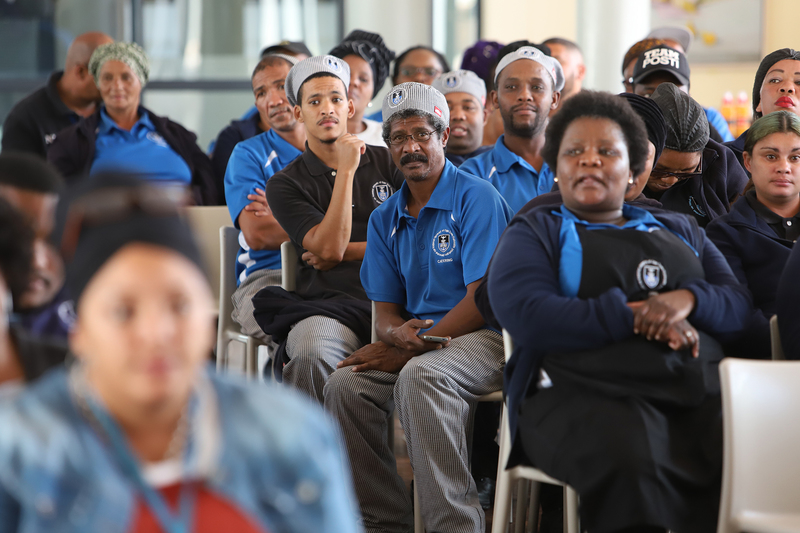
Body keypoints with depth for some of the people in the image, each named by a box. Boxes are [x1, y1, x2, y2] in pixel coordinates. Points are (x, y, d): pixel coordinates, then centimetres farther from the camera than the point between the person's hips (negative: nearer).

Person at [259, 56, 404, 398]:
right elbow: (328, 248, -5)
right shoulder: (285, 184, 11)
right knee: (310, 354, -37)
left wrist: (348, 251, 2)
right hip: (331, 307, -1)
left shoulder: (388, 162, 18)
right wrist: (346, 171, -4)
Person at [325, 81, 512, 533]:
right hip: (416, 337, 6)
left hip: (484, 337, -6)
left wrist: (414, 348, -15)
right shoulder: (385, 219, 16)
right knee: (345, 384, -20)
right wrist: (400, 334, -14)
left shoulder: (477, 198, -5)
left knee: (419, 376, -37)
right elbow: (385, 309, 13)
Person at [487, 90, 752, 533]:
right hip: (585, 393, -3)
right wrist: (637, 317, -7)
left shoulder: (679, 231, 30)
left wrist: (688, 300, -4)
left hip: (702, 392, 4)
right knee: (630, 465, -39)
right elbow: (527, 315, -2)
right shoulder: (535, 233, 17)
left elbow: (738, 304, 19)